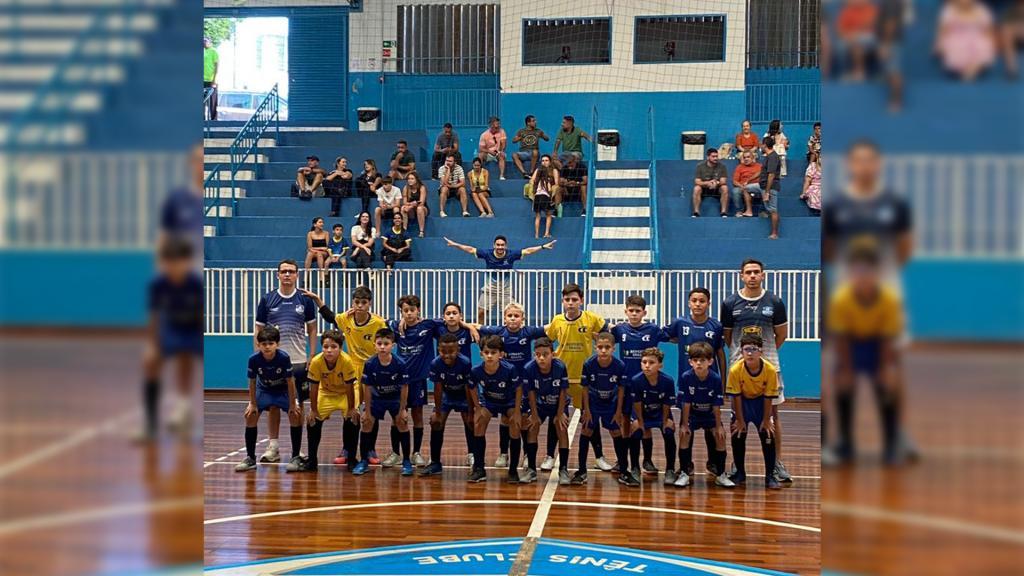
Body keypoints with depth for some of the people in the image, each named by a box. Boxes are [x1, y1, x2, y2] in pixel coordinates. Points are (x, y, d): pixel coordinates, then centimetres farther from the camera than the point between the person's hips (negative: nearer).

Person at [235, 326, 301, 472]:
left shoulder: (284, 357, -32)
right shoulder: (254, 359, -27)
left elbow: (290, 381, -23)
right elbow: (252, 382, -13)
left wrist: (292, 404, -19)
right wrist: (253, 404, -9)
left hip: (284, 389, -2)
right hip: (264, 389, 2)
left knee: (295, 415, -19)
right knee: (250, 415, -9)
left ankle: (295, 457, -8)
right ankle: (250, 458, 4)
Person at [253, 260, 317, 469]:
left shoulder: (305, 300, 2)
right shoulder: (267, 300, 3)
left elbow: (312, 330, 8)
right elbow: (258, 331, 7)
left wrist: (312, 356, 0)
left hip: (298, 361, -1)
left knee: (296, 407, 1)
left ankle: (296, 454, 5)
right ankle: (273, 447, 16)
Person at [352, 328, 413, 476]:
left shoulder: (400, 364, -27)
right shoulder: (370, 364, -24)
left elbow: (404, 388, -18)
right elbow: (367, 388, -15)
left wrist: (402, 410, -13)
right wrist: (368, 411, -11)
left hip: (395, 398, -1)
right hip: (376, 398, 1)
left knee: (402, 422, -10)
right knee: (367, 422, -5)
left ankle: (406, 461, 2)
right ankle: (364, 461, 7)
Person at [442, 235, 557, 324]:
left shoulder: (511, 255, -12)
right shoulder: (487, 253, -12)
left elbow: (527, 251, -8)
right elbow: (471, 250, -7)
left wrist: (543, 247, -12)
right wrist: (454, 244, -9)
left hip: (506, 289, 0)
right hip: (490, 288, 0)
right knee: (480, 312, -1)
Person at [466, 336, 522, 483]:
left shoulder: (509, 369, -35)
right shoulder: (476, 371, -28)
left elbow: (518, 390, -19)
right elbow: (473, 389, -6)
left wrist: (516, 411, -17)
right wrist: (478, 408, -7)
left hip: (509, 401, -2)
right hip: (487, 401, 2)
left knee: (515, 426, -18)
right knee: (478, 424, -14)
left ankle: (513, 470, -3)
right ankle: (478, 469, -1)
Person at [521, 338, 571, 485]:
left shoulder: (560, 367, -31)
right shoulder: (529, 368, -29)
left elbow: (563, 392, -19)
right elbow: (531, 393, -17)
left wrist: (560, 414, -13)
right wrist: (534, 415, -11)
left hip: (558, 404, -1)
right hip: (538, 404, 1)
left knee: (562, 429, -12)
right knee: (532, 427, -9)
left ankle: (563, 470, -3)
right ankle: (531, 470, 0)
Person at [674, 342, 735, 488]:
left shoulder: (716, 379, -24)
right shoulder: (686, 377, -25)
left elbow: (716, 406, -17)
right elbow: (686, 404, -19)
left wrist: (718, 426, -12)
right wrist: (684, 424, -16)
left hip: (709, 414, 1)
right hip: (691, 413, -1)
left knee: (720, 436, -12)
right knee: (685, 435, -19)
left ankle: (720, 474, 1)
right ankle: (684, 472, -7)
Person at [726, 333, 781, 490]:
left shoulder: (770, 370, -28)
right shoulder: (735, 370, -28)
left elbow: (768, 398, -17)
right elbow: (736, 397, -18)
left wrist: (766, 420, -12)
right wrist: (740, 420, -13)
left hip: (760, 401, 0)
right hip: (743, 401, 0)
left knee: (768, 436, -8)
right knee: (738, 436, -4)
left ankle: (770, 476, 2)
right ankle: (740, 474, 13)